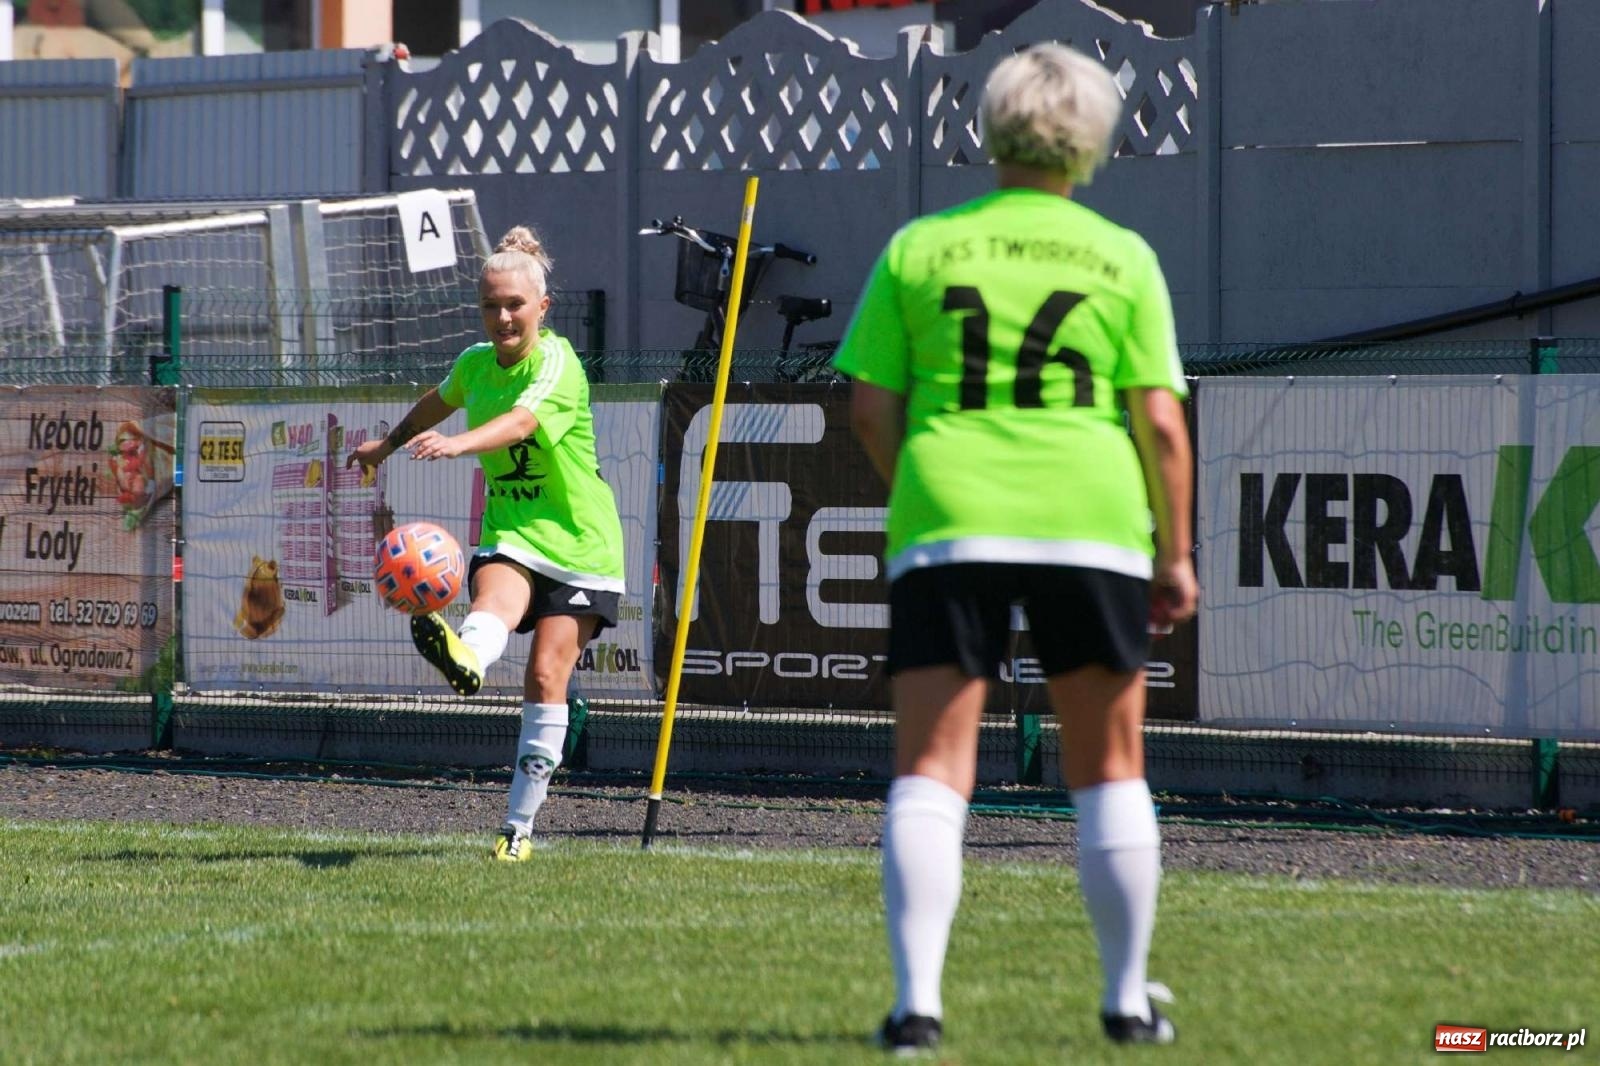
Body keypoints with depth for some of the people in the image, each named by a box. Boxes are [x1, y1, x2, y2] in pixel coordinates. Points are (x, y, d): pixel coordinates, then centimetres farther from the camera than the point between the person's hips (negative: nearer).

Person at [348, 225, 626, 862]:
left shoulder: (558, 365, -16)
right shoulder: (475, 363, 5)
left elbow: (519, 423, -37)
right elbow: (441, 401, 30)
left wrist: (456, 444, -55)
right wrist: (389, 444, 46)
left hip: (579, 544, -4)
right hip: (509, 531, 4)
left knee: (546, 677, -12)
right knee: (495, 603, -32)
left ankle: (519, 827, -4)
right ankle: (463, 658, -70)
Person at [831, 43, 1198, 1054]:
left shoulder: (918, 249, 5)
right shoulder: (1123, 258, 3)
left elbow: (870, 410, 4)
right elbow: (1160, 420, -1)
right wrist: (1176, 554, 7)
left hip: (946, 524, 0)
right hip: (1091, 523, 0)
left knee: (930, 771, -1)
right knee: (1109, 771, 13)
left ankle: (917, 999, -14)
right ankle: (1128, 1001, 17)